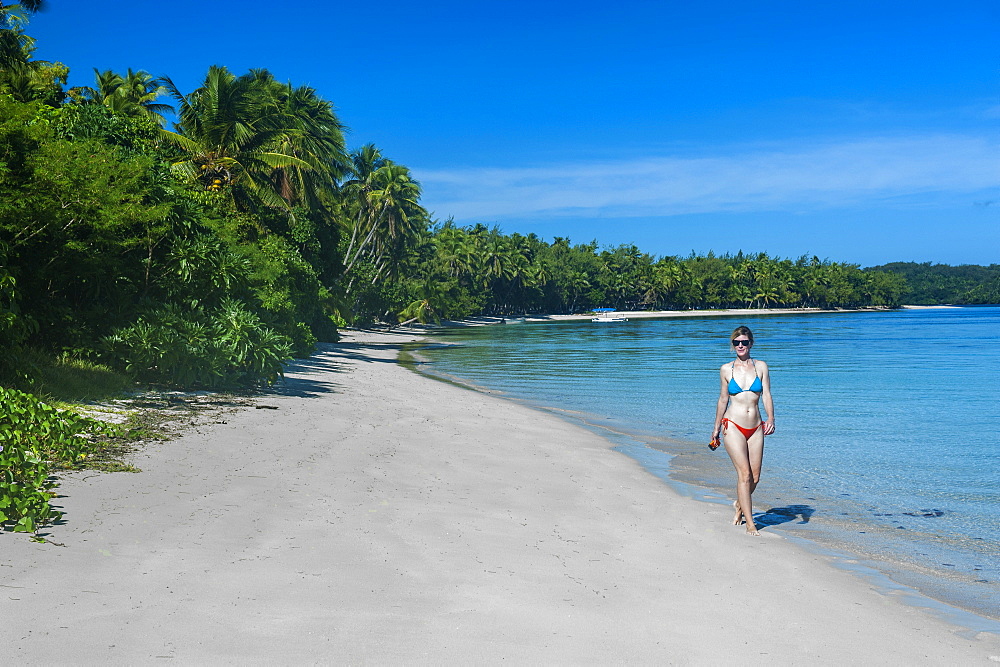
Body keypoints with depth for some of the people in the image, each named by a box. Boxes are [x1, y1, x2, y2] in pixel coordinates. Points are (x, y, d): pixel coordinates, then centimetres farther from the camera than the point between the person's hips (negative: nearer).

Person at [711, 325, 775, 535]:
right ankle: (750, 524, -5)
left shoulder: (761, 367, 7)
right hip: (733, 426, -2)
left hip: (755, 428, 2)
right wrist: (716, 428, 16)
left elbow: (766, 395, 1)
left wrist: (771, 419, -15)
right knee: (744, 474, -11)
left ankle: (740, 505, 36)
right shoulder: (726, 370, 5)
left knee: (755, 477, 5)